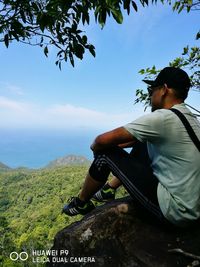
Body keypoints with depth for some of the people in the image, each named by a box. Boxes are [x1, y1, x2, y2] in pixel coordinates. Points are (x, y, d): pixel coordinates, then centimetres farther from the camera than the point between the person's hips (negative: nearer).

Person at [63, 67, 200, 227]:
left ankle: (80, 204, 17)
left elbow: (103, 140, -19)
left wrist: (95, 147, 2)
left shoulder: (162, 118, -22)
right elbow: (138, 137, 15)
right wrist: (116, 143, 11)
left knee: (106, 154, -7)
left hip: (174, 212, -9)